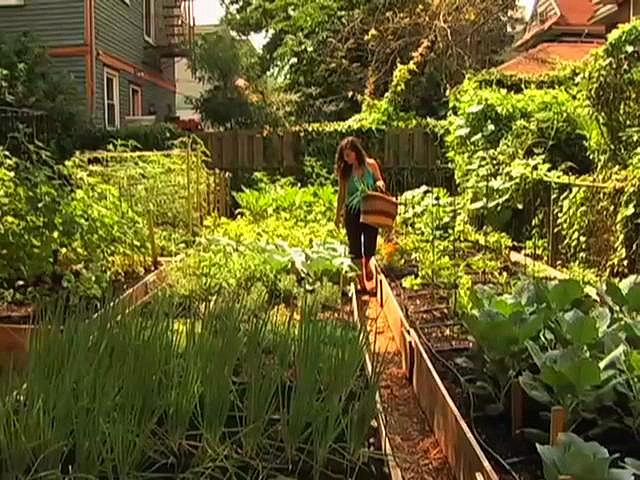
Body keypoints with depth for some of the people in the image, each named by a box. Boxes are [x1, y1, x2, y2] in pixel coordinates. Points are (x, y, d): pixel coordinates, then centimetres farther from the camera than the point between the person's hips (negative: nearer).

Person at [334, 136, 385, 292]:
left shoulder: (370, 165, -2)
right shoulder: (344, 170, 1)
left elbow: (380, 182, 10)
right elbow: (342, 193, 8)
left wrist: (379, 184, -14)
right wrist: (338, 215, 10)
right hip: (352, 212, 1)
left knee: (370, 247, -1)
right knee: (355, 249, 3)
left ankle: (367, 263, 36)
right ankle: (361, 282, 15)